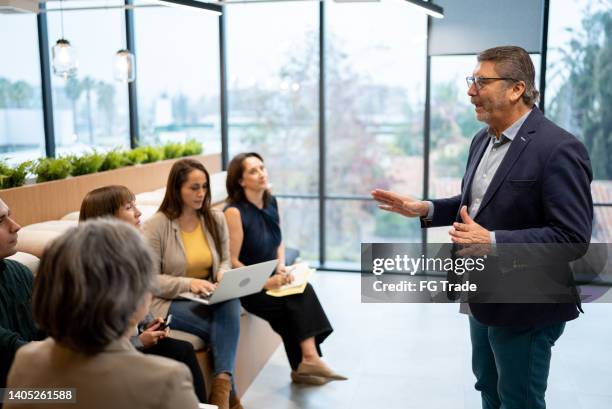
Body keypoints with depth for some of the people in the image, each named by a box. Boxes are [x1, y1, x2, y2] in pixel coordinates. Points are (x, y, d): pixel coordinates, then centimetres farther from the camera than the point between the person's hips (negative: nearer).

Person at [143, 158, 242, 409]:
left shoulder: (216, 219, 6)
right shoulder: (156, 226, -9)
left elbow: (225, 260, 15)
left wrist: (223, 275, -11)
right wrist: (188, 284, -26)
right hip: (168, 302, -4)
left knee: (232, 303, -33)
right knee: (225, 325, -29)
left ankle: (221, 386, -35)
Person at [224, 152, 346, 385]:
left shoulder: (271, 202, 6)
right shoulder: (234, 211, -16)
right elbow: (232, 262, -15)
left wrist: (281, 267, -2)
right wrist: (264, 282, -21)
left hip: (271, 278, 6)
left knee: (304, 290, -21)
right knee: (298, 300, -23)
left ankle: (309, 359, -20)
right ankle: (307, 360, -11)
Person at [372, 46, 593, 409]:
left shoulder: (559, 148, -23)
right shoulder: (483, 139, 5)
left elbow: (573, 238, -27)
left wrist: (492, 241, -34)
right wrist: (426, 209, 2)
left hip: (525, 307, -8)